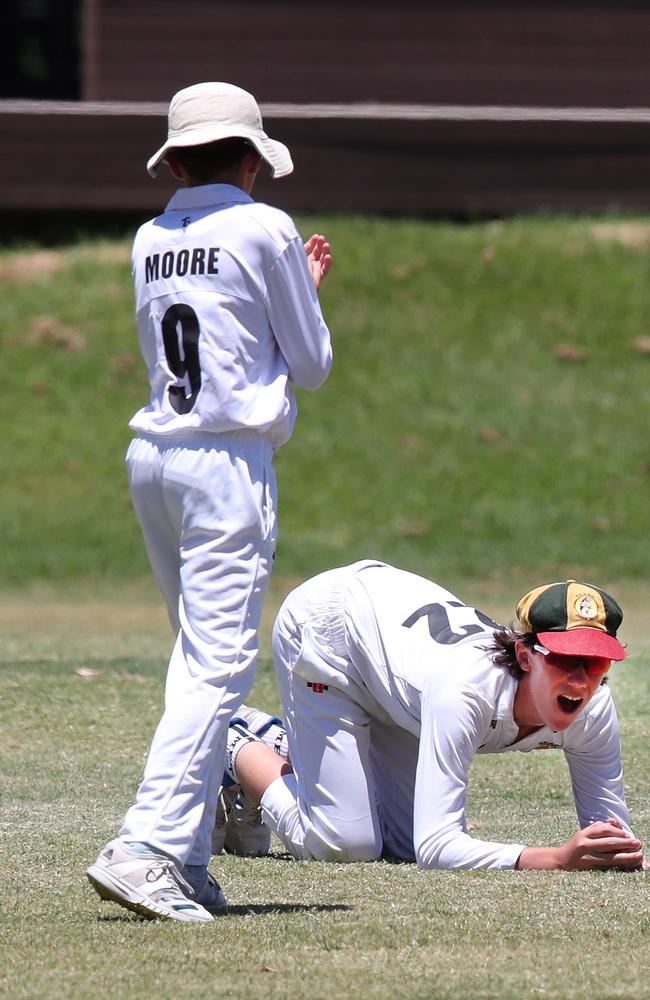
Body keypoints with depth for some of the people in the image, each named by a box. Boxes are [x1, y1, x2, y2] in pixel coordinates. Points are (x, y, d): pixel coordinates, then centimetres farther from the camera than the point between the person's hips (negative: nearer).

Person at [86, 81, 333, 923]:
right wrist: (307, 293, 19)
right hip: (228, 462, -7)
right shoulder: (265, 230, -5)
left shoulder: (152, 240, 12)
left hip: (152, 455, 7)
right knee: (217, 669, -10)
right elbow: (311, 366, 0)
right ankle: (144, 848, -22)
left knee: (198, 658, 14)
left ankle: (188, 862, 11)